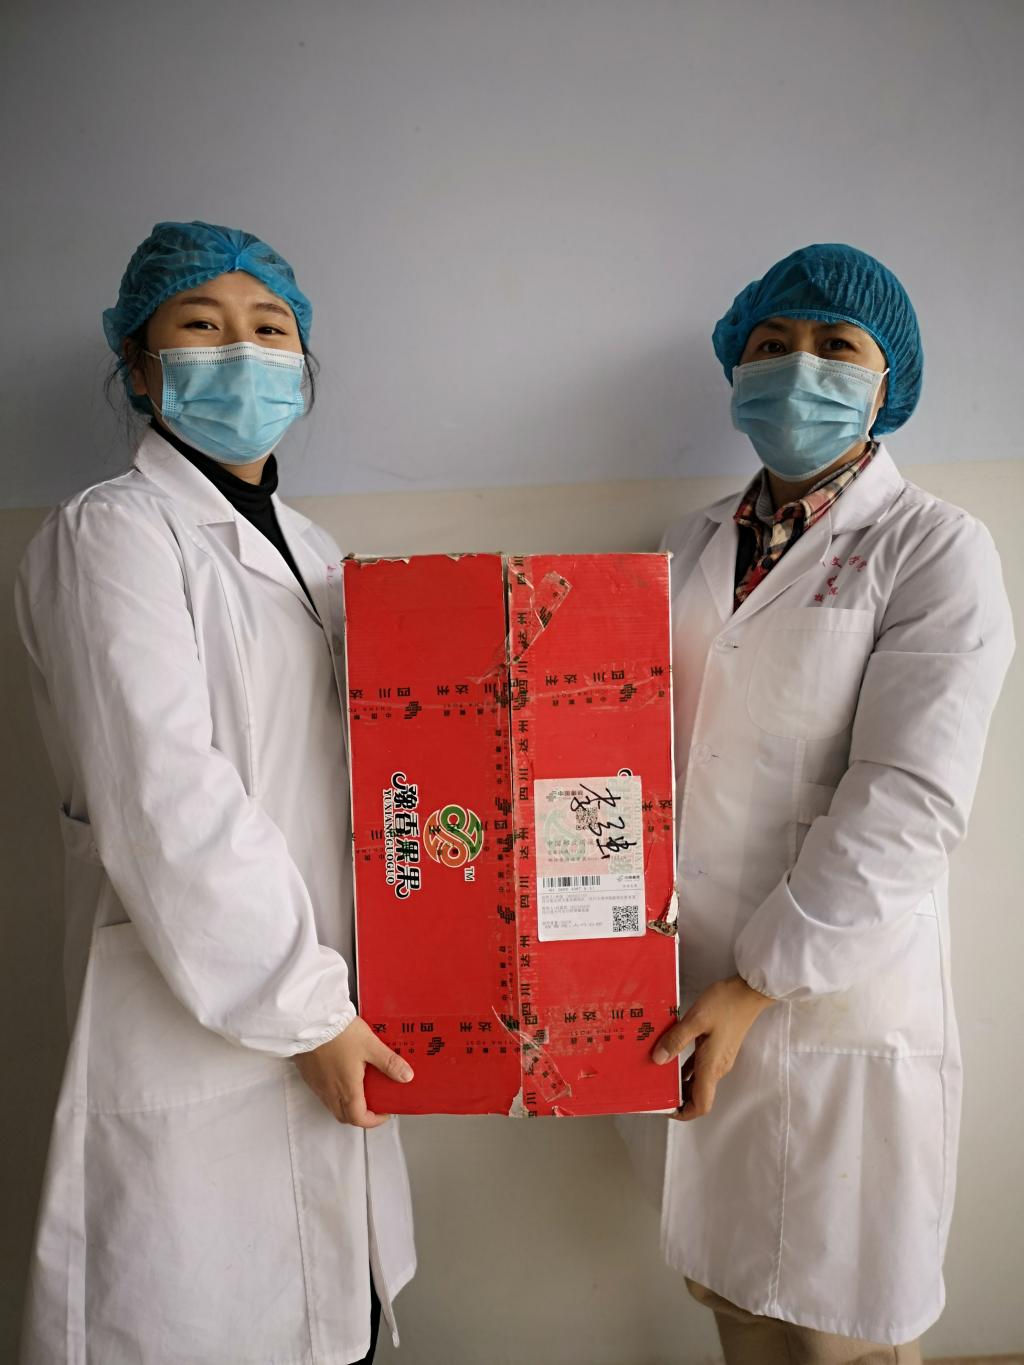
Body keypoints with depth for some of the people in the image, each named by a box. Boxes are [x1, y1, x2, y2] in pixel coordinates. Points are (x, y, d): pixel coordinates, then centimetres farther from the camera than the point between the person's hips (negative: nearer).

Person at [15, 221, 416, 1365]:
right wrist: (300, 1007, -15)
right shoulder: (112, 532, -11)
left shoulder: (311, 551, 14)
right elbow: (164, 806, -19)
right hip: (196, 1025, -7)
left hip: (326, 1015, 7)